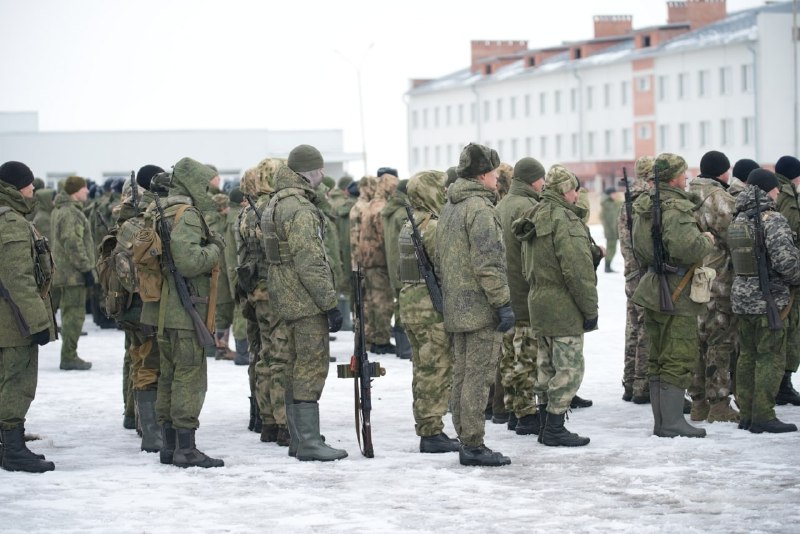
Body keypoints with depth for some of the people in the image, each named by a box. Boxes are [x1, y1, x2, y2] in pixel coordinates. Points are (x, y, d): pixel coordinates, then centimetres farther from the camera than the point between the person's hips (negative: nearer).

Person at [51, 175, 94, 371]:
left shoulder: (60, 210, 16)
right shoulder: (71, 213, -18)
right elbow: (74, 245, -22)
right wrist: (86, 268, -18)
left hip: (65, 272, 11)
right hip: (74, 273, -11)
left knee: (70, 312, 15)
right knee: (75, 313, -7)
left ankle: (69, 355, 21)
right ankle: (69, 358, -5)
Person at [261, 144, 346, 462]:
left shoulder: (277, 203, 15)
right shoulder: (299, 209, -18)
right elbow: (309, 263, -22)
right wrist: (331, 304, -19)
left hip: (288, 299, 10)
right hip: (306, 299, -10)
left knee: (298, 367, 13)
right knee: (312, 366, -8)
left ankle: (298, 439, 18)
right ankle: (309, 442, -9)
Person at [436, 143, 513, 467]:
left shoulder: (449, 207, 15)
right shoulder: (479, 208, -15)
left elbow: (439, 260, 21)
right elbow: (488, 263, -21)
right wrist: (503, 303, -19)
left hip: (455, 307, 10)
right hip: (480, 307, -10)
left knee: (462, 376, 12)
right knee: (478, 377, -7)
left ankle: (466, 441, 18)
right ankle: (473, 446, -6)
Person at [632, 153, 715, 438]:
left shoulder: (643, 206, 12)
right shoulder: (675, 207, -18)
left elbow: (638, 249, 21)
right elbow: (687, 246, -30)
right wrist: (707, 241, -12)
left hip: (652, 291, 9)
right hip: (677, 295, -9)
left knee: (659, 360, 14)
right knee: (679, 360, -4)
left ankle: (661, 421, 19)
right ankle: (672, 422, -4)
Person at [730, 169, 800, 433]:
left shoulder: (738, 220, 9)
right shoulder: (772, 220, -15)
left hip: (741, 297, 8)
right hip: (769, 299, -8)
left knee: (747, 356, 13)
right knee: (771, 357, -2)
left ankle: (746, 414, 18)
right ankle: (763, 417, -2)